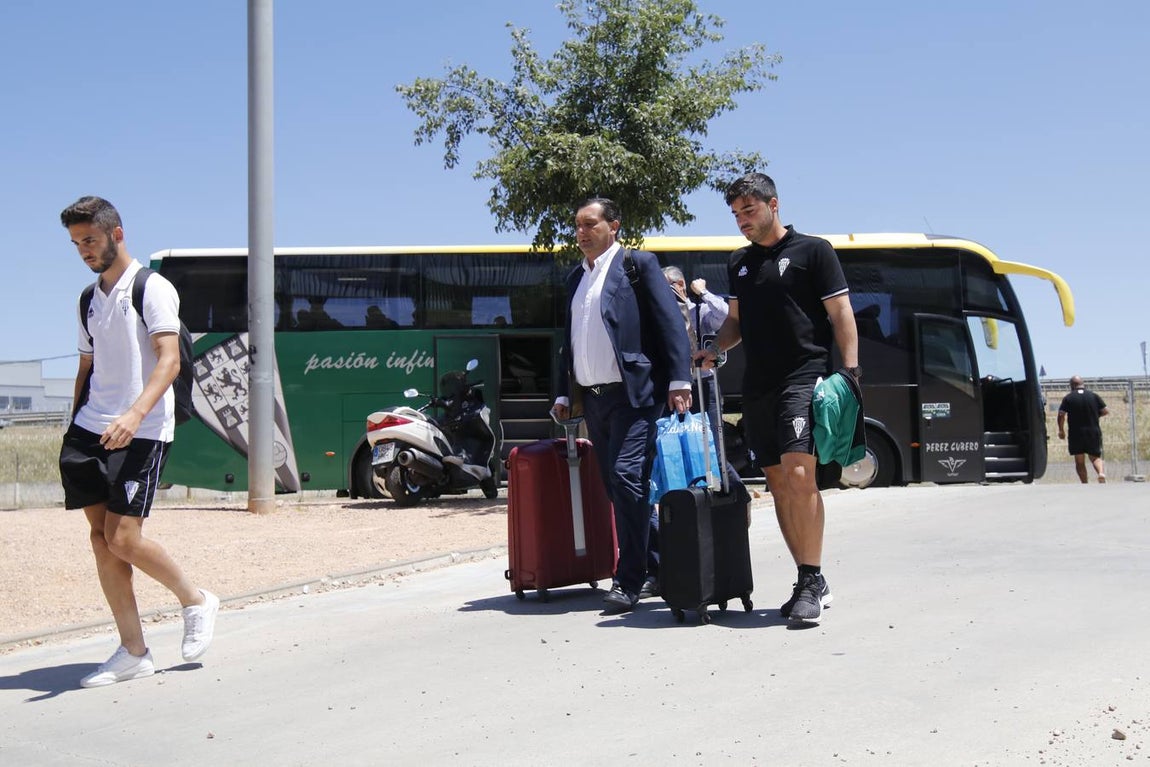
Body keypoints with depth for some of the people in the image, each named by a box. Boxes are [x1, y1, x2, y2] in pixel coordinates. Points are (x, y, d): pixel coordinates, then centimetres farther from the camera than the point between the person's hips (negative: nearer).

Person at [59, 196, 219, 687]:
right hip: (92, 428, 7)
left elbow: (169, 360, -16)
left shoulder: (152, 288, -5)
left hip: (141, 432, -7)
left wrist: (136, 414, -30)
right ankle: (132, 652, 10)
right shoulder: (89, 300, 18)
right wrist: (74, 432, 18)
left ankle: (196, 602, 13)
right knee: (100, 536, 2)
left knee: (123, 537, -12)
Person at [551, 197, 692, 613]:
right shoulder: (575, 278, 20)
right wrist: (564, 393, 17)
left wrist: (678, 380, -15)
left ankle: (629, 581, -11)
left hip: (633, 393, -7)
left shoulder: (638, 264, 0)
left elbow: (671, 322, -6)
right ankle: (649, 564, 18)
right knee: (616, 487, 8)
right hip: (592, 396, 7)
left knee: (627, 478, -15)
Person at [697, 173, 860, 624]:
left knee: (798, 475, -19)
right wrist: (713, 349, 7)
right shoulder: (739, 263, 19)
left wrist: (850, 371, -12)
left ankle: (812, 581, -13)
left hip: (803, 378, -6)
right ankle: (810, 584, 14)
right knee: (777, 484, 6)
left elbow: (841, 313, -2)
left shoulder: (812, 251, 2)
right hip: (757, 385, 7)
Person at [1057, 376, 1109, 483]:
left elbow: (1061, 415, -9)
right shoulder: (1094, 396, 3)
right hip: (1094, 432, 2)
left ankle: (1085, 485, 3)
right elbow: (1105, 412, 3)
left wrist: (1061, 430, 4)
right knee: (1095, 457, 11)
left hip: (1076, 434, -1)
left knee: (1079, 462, 8)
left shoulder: (1068, 398, -3)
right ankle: (1101, 472, -19)